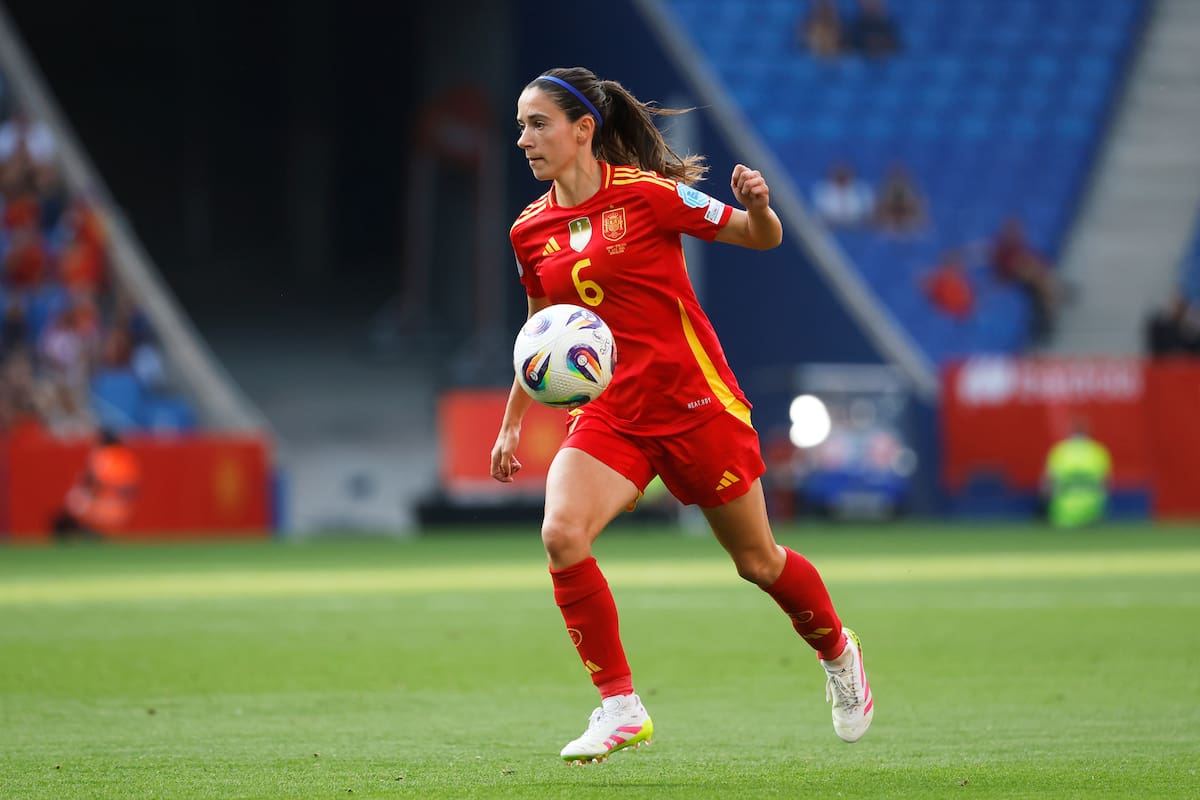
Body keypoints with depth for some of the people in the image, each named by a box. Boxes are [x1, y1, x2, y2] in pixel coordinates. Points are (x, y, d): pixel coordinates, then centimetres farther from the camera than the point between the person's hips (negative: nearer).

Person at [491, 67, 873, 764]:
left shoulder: (646, 194, -10)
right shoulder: (531, 230, 4)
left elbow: (764, 239, -4)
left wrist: (756, 206, -26)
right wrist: (512, 423, 17)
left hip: (695, 404, -4)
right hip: (608, 414, 4)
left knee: (757, 560, 8)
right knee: (561, 533, -22)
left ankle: (838, 653, 40)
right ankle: (621, 708, -13)